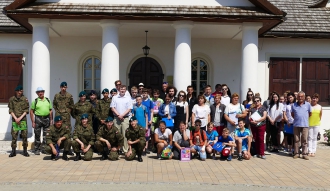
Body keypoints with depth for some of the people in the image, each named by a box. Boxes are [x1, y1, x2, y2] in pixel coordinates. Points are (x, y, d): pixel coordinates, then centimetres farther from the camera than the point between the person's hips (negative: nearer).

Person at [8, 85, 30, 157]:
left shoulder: (25, 99, 3)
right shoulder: (11, 99, 5)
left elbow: (26, 110, 1)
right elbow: (10, 110, 4)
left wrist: (20, 118, -9)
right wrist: (15, 118, -7)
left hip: (23, 120, 0)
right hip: (14, 120, 0)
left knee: (24, 135, 1)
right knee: (14, 135, 0)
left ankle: (25, 150, 10)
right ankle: (13, 151, 9)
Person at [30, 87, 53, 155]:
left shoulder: (48, 100, 11)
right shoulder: (35, 101, 0)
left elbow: (51, 111, 14)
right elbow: (31, 112, -1)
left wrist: (51, 120, 8)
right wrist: (33, 122, -7)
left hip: (46, 118, 3)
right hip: (38, 119, -3)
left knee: (46, 135, 8)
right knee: (37, 135, 1)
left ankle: (44, 148, 20)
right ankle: (37, 149, 9)